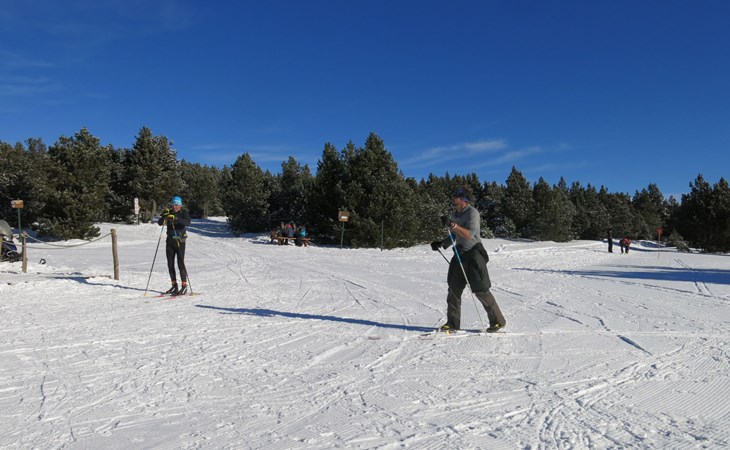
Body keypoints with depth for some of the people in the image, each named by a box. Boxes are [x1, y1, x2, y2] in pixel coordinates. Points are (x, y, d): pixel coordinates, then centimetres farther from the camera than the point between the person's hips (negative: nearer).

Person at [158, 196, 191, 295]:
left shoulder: (184, 212, -3)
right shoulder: (169, 213, 9)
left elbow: (188, 222, -22)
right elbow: (160, 223, -1)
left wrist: (175, 218, -34)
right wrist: (164, 215, -19)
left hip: (180, 241, -5)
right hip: (170, 241, 5)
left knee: (180, 263, -10)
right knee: (170, 264, 7)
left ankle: (184, 286, -6)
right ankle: (174, 285, 15)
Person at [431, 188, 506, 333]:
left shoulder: (472, 212, -13)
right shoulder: (455, 215, 13)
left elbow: (470, 234, -25)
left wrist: (452, 224, -32)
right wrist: (440, 243, 5)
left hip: (473, 255, -8)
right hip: (460, 255, 8)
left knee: (481, 291, -3)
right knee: (454, 289, 5)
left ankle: (498, 321, 11)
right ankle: (453, 322, 14)